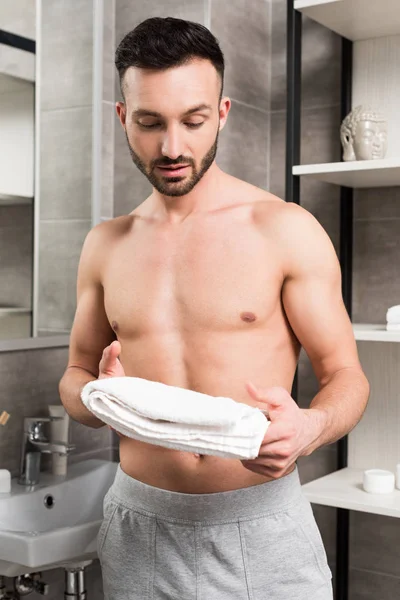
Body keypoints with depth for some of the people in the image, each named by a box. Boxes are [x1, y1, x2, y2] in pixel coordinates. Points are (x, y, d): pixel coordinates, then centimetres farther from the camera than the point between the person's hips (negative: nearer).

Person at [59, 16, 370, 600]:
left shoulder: (287, 229, -7)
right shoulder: (106, 245, 5)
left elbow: (347, 377, -4)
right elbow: (75, 376, 13)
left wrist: (308, 428, -26)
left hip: (261, 523, -3)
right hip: (139, 526, 3)